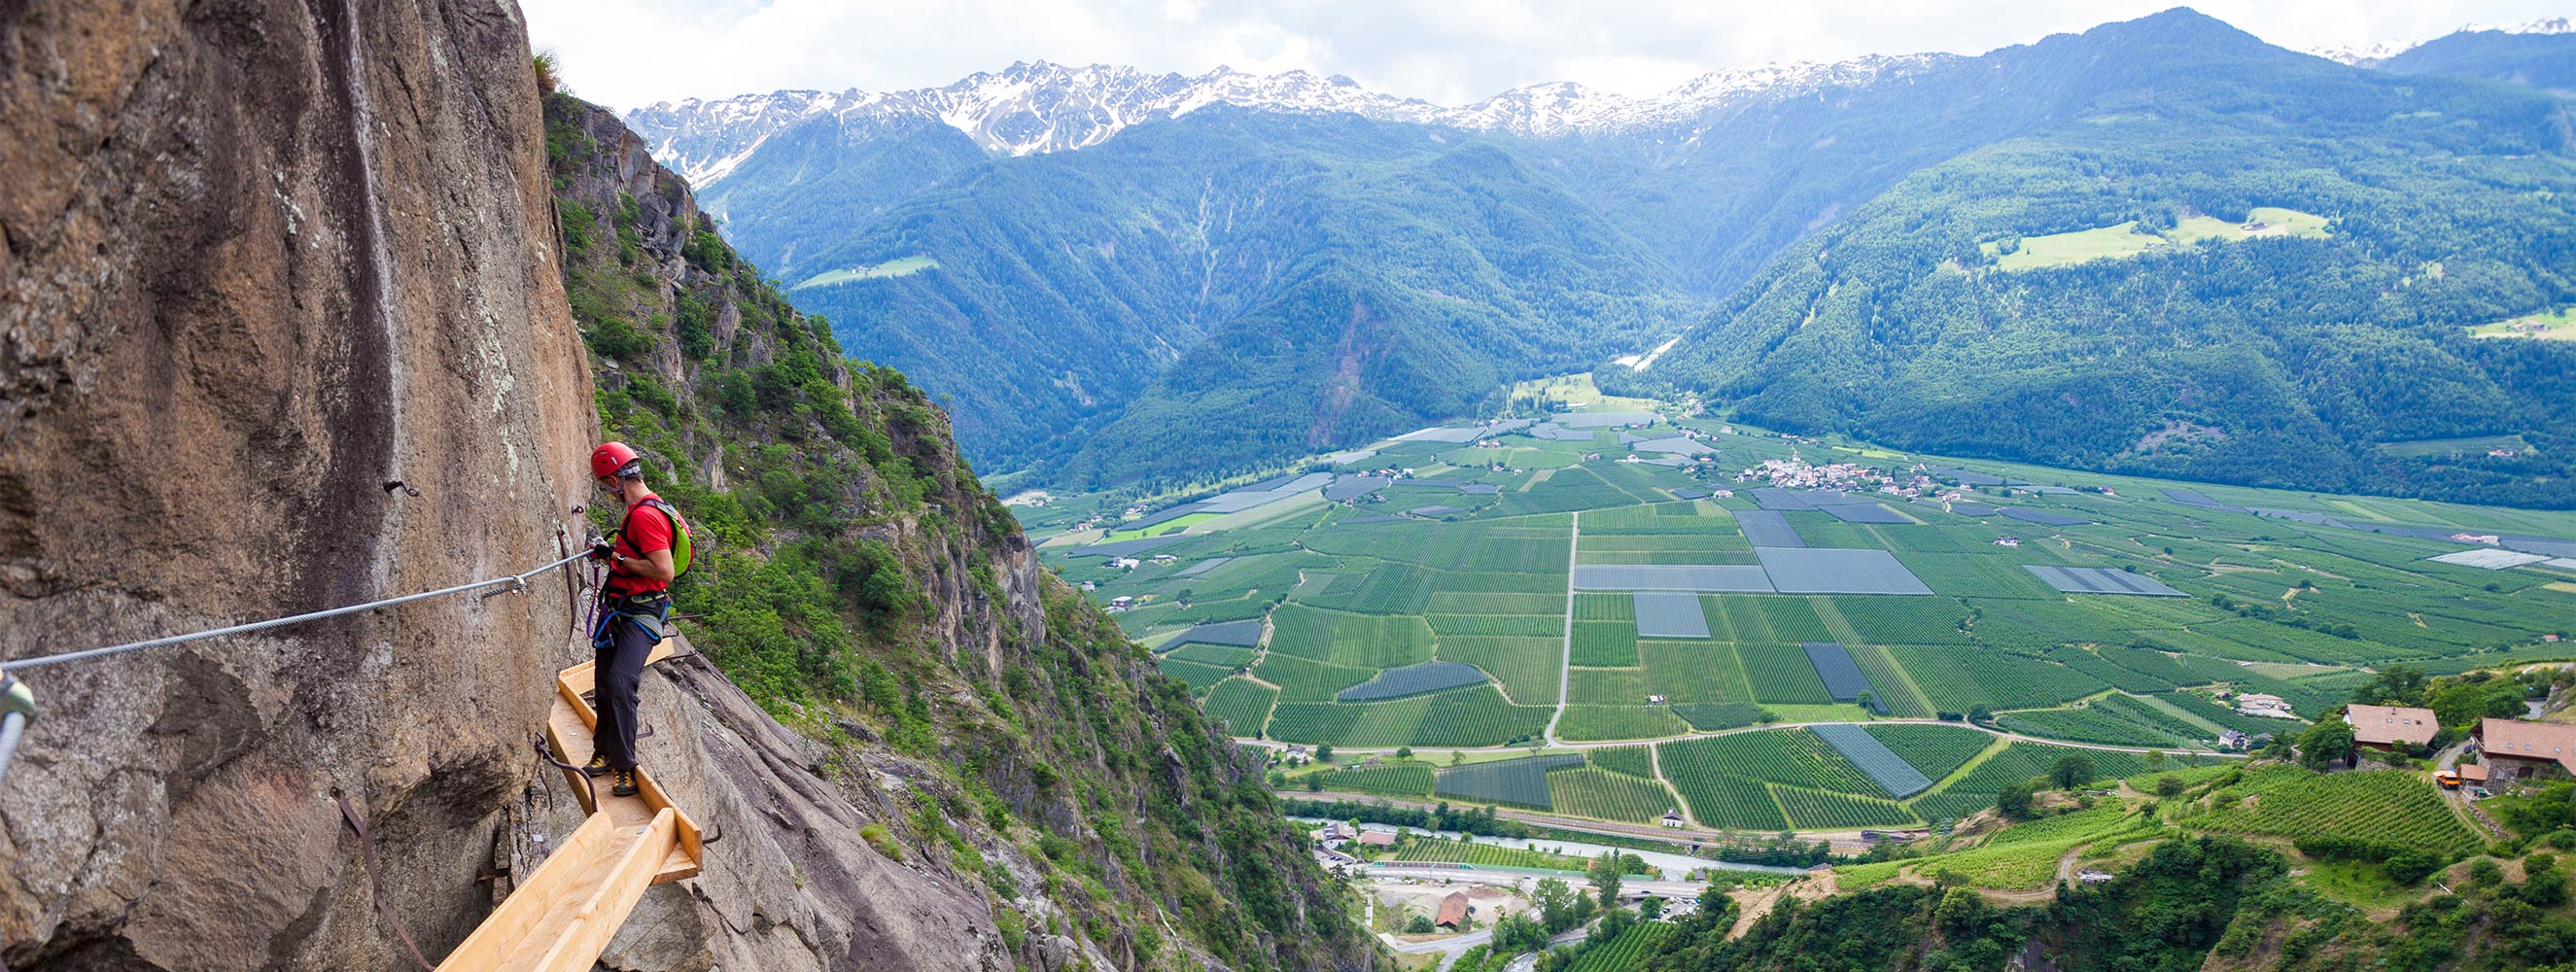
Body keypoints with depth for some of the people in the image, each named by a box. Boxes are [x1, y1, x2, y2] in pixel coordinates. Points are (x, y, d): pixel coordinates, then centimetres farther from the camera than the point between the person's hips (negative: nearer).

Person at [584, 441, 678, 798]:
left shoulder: (646, 515, -20)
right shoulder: (638, 508, 12)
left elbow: (665, 571, -27)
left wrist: (619, 559, -19)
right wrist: (610, 550, 17)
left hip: (640, 615, -11)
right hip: (619, 609, 11)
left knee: (620, 684, -19)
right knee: (605, 683, 16)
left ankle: (623, 767, -11)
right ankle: (604, 752, 30)